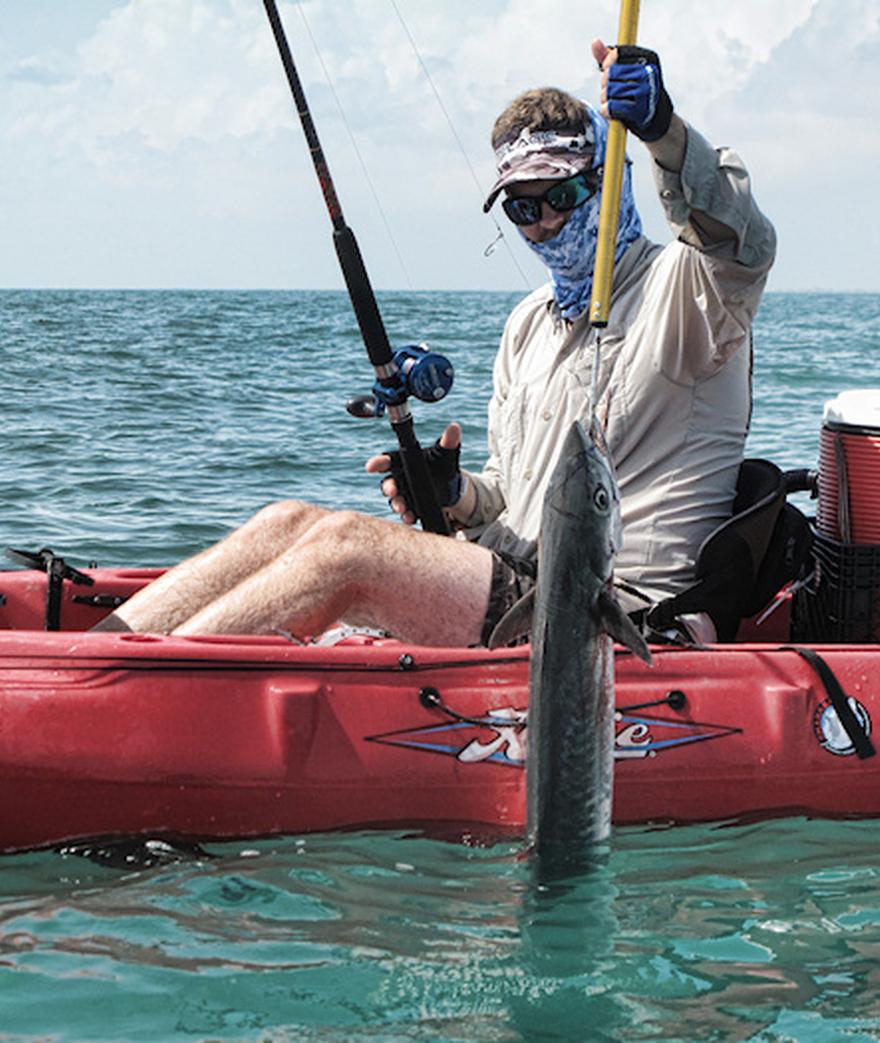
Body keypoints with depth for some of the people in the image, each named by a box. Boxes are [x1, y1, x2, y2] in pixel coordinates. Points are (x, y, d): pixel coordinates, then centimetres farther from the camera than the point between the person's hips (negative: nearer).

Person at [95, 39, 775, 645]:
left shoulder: (678, 289, -2)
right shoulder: (529, 325, 22)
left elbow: (744, 250, -28)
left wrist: (663, 129, -44)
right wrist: (456, 493, 0)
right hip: (524, 587, 8)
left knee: (347, 544, -24)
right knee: (290, 522, -8)